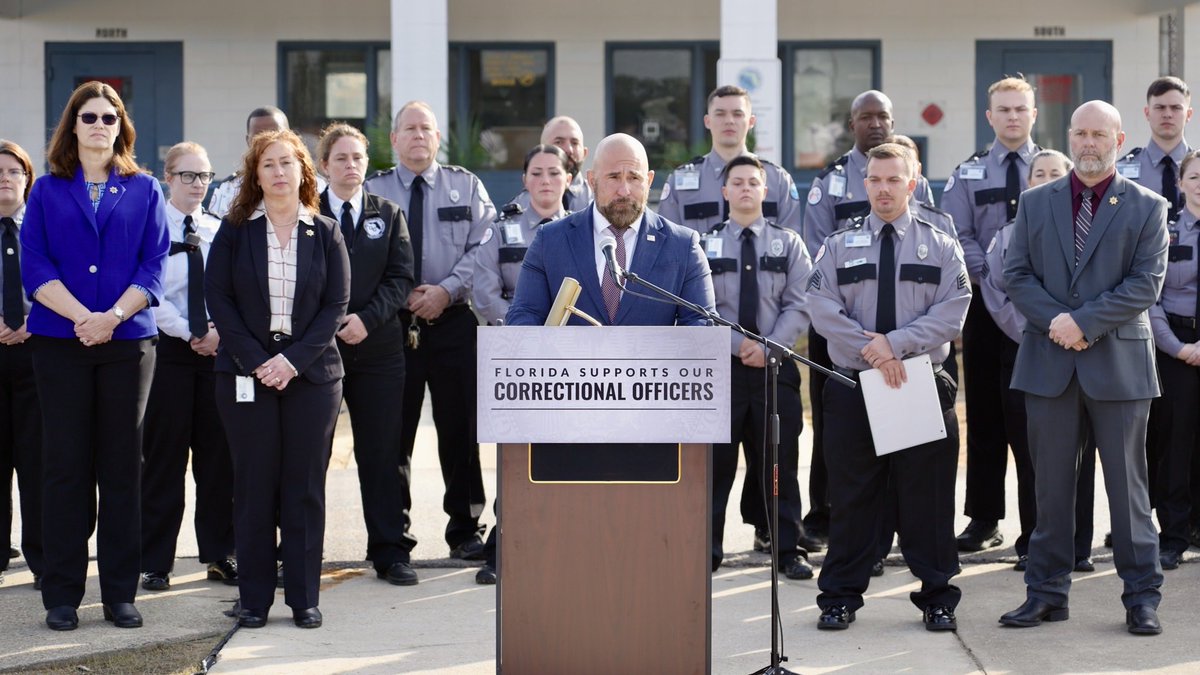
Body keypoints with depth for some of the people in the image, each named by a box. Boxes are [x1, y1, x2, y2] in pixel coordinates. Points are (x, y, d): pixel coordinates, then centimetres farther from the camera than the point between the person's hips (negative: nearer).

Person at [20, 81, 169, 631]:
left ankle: (120, 594, 9)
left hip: (128, 341, 1)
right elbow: (35, 266, -1)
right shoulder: (47, 191, 8)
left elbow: (153, 266, 1)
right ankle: (62, 595, 7)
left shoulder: (144, 191, 9)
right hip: (60, 342, 0)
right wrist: (81, 316, -15)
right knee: (65, 465, 1)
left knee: (123, 466, 2)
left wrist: (113, 316, -14)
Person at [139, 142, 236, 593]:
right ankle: (155, 562, 7)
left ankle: (219, 555, 15)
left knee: (219, 454, 6)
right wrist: (189, 334, -12)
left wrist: (219, 332, -9)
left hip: (218, 349, 4)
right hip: (168, 350, -4)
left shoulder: (220, 231, 10)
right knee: (164, 458, 0)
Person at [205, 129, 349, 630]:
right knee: (254, 485, 2)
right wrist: (255, 361, -11)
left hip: (310, 374, 0)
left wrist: (294, 359, -12)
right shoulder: (234, 231, 4)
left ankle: (304, 598, 8)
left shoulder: (326, 234, 6)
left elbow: (336, 305, 0)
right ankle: (254, 598, 8)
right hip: (246, 375, 0)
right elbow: (218, 298, 0)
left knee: (305, 488, 2)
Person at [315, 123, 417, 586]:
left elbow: (400, 277, 3)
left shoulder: (388, 215, 11)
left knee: (382, 452, 3)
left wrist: (366, 318, -11)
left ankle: (391, 552, 8)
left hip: (378, 346, 1)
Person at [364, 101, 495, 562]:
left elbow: (483, 248, 1)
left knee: (459, 428, 3)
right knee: (392, 430, 3)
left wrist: (446, 290, -12)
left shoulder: (466, 187, 10)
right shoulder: (372, 190, 7)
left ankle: (465, 528, 12)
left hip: (454, 321, 0)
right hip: (391, 324, 0)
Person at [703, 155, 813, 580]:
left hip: (776, 366, 1)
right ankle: (706, 550, 10)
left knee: (780, 462, 4)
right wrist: (738, 344, -14)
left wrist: (768, 347, -13)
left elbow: (799, 305, 0)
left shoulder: (788, 244, 8)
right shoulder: (706, 245, 4)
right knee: (715, 461, 3)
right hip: (719, 366, -1)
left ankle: (790, 551, 10)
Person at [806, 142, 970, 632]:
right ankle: (840, 599, 13)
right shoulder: (838, 248, 8)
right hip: (852, 386, 0)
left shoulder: (941, 248, 7)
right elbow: (824, 311, -4)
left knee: (927, 497, 3)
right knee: (851, 497, 4)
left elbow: (950, 313, -5)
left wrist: (894, 343, -16)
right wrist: (871, 352, -14)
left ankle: (937, 599, 13)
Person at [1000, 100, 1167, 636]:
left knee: (1128, 484, 3)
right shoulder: (1036, 203, 11)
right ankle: (1047, 592, 15)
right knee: (1051, 485, 7)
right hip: (1049, 362, 2)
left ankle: (1142, 596, 11)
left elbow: (1147, 283, -6)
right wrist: (1055, 321, -11)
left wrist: (1085, 322, -15)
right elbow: (1016, 274, 5)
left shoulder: (1147, 208, 3)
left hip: (1119, 363, -2)